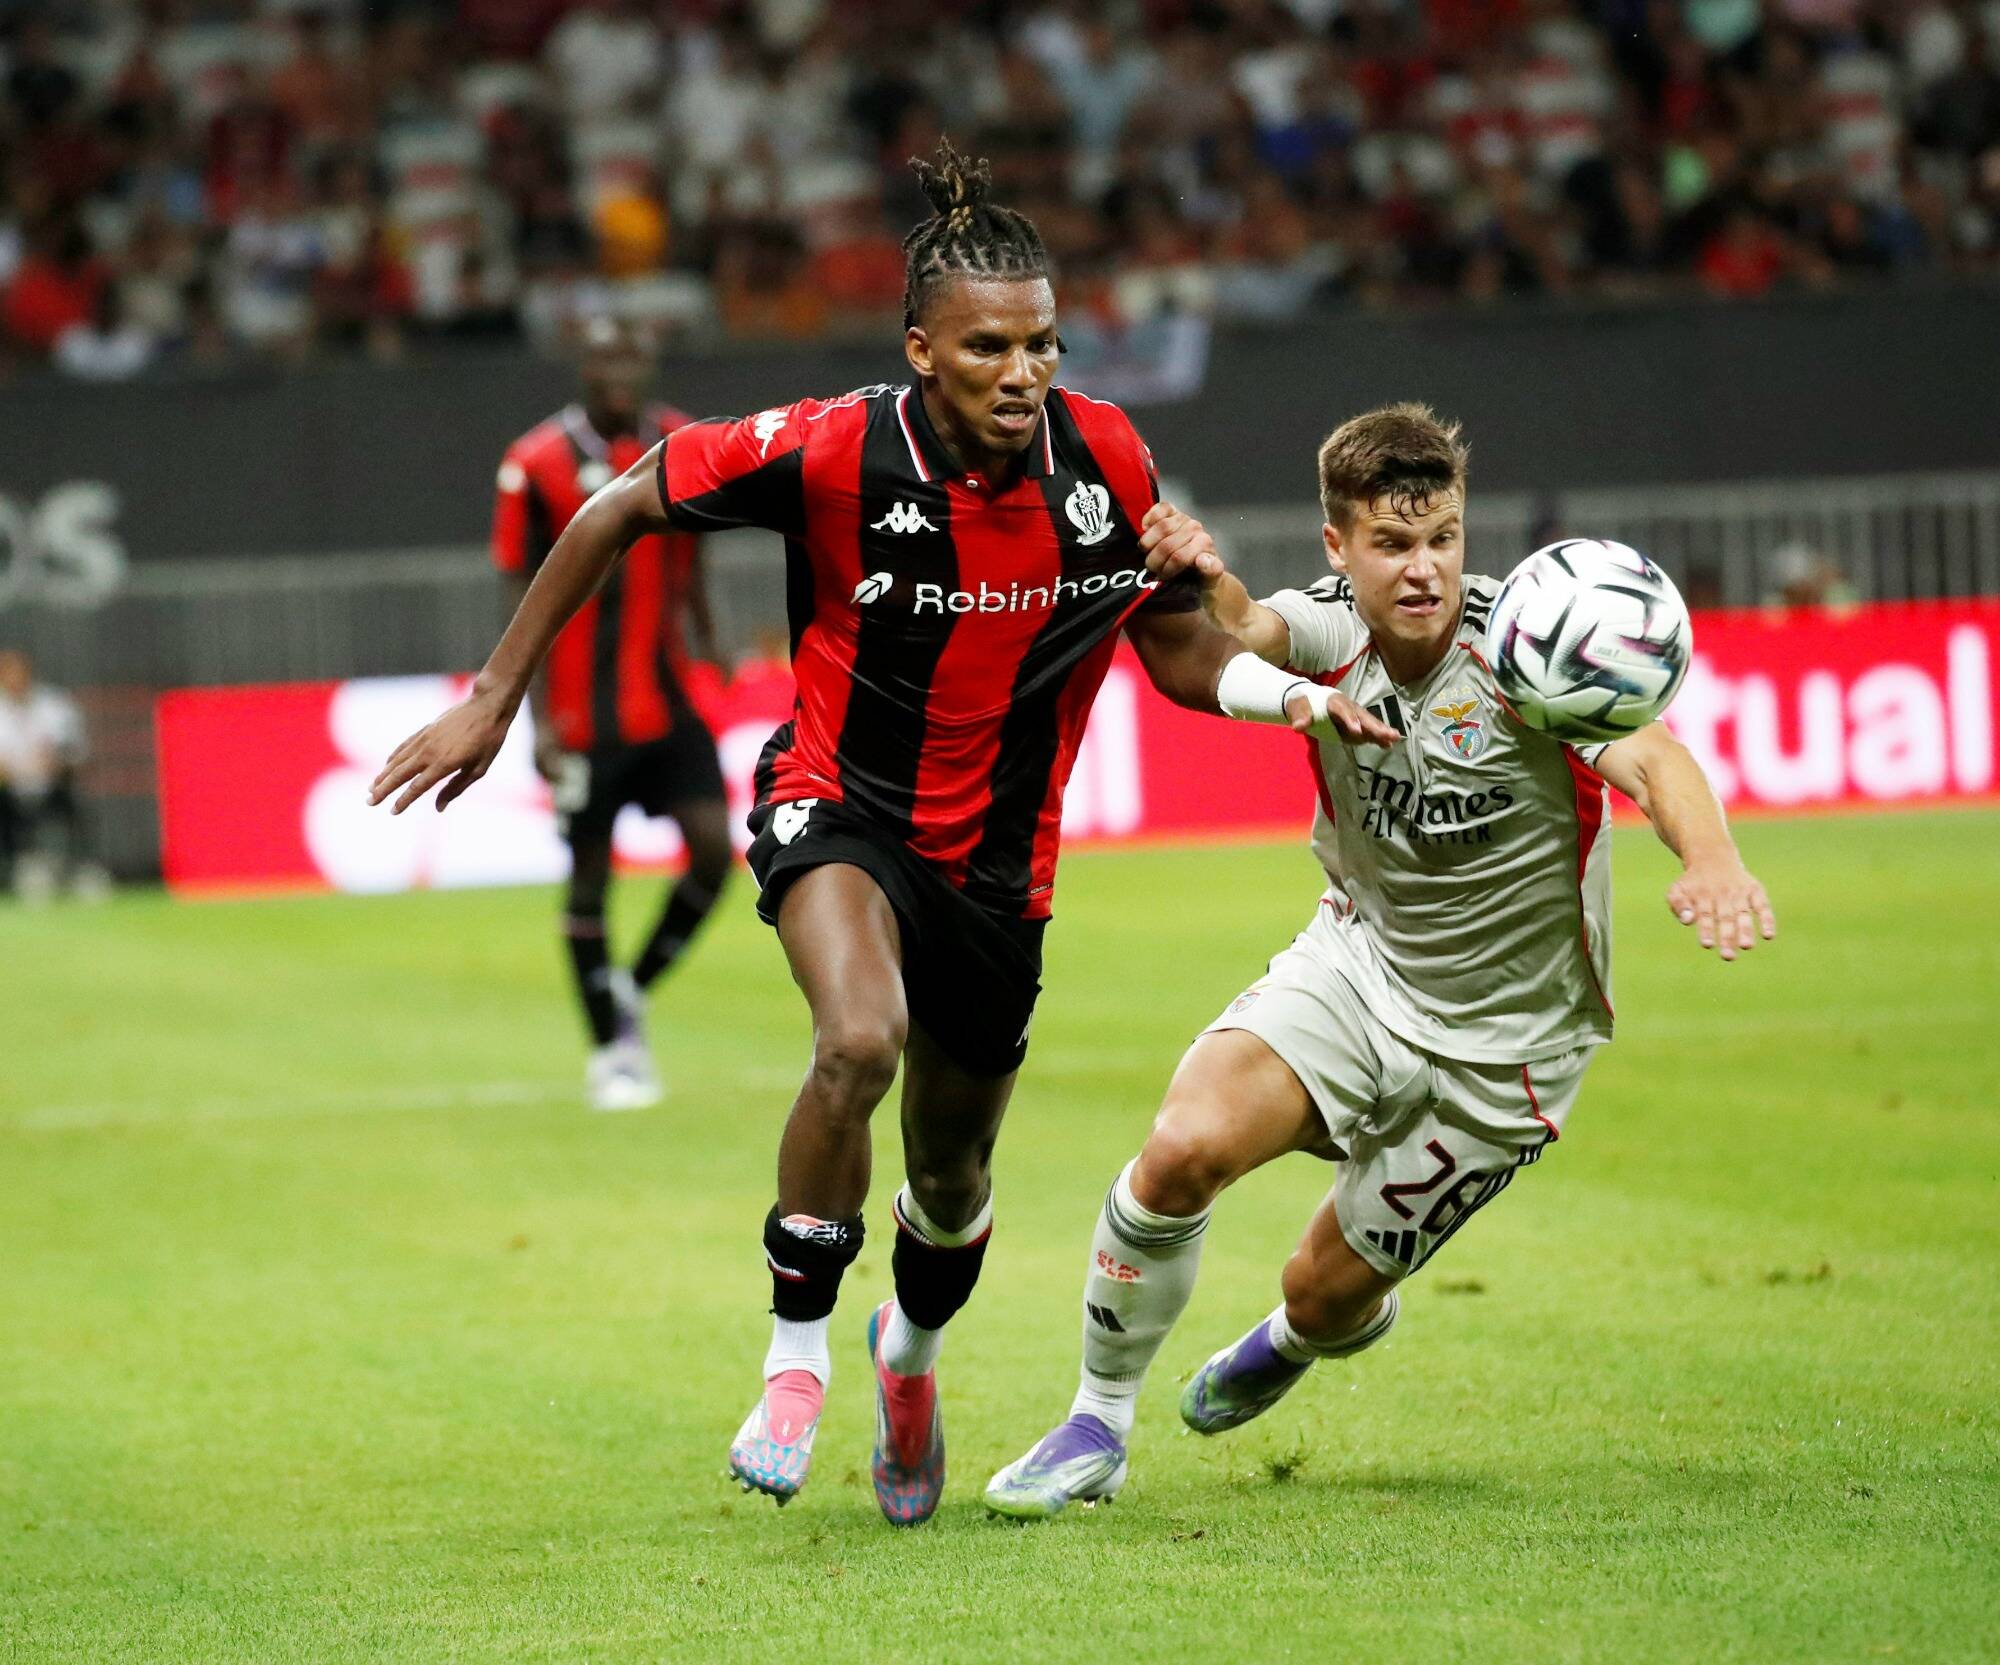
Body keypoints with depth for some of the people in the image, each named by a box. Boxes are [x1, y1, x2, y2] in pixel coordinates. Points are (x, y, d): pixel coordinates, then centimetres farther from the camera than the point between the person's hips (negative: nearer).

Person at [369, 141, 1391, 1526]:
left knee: (952, 1183, 15)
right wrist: (495, 701, -7)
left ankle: (914, 1349, 51)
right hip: (838, 801, -3)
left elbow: (1177, 647, 1)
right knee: (862, 1040, -35)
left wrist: (1301, 694, -20)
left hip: (996, 855, 3)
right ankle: (797, 1352, -14)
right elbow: (620, 509, -9)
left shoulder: (1104, 458, -12)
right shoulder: (833, 451, -21)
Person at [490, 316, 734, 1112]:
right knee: (589, 877, 3)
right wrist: (538, 718, -10)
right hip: (585, 712, -4)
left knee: (713, 849, -8)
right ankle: (611, 1051, 17)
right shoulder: (537, 465, -8)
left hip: (668, 702, 4)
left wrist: (709, 651, 16)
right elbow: (527, 598, -6)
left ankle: (633, 989, 16)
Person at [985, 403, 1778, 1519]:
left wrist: (1714, 862, -59)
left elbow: (1650, 759, -37)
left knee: (1330, 1293, 4)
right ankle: (1099, 1426, 0)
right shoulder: (1335, 628, -12)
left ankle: (1302, 1339, 45)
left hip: (1501, 1043, -2)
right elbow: (1241, 636, -34)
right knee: (1183, 1152, -22)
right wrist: (1201, 581, -59)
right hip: (1361, 958, 2)